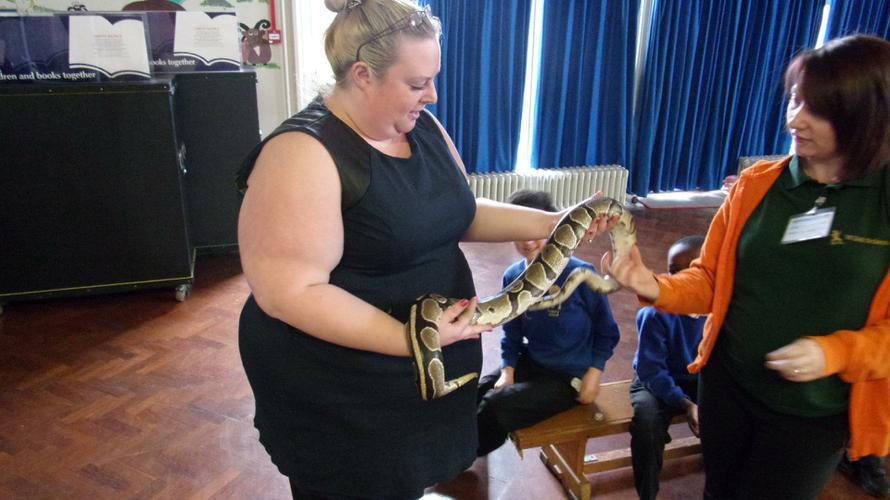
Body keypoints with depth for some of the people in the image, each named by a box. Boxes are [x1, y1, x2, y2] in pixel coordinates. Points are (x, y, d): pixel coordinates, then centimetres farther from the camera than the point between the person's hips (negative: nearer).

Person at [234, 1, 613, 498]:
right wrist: (410, 339, -28)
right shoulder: (303, 153, -24)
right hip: (340, 396, -6)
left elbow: (457, 215, 11)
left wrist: (547, 223, 0)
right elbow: (290, 293, -27)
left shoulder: (423, 127, 1)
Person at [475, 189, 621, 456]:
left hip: (568, 378, -5)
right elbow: (512, 333, 7)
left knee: (495, 407, -19)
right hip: (530, 364, 5)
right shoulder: (513, 276, -6)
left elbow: (606, 332, -5)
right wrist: (507, 370, -6)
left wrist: (594, 373, -12)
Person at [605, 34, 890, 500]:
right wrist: (656, 288, -20)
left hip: (814, 413, -2)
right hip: (726, 387, 3)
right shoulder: (756, 183, -5)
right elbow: (711, 279, -2)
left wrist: (837, 353, -23)